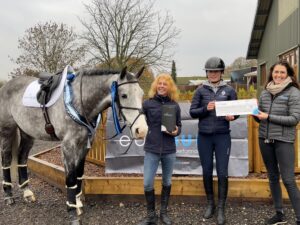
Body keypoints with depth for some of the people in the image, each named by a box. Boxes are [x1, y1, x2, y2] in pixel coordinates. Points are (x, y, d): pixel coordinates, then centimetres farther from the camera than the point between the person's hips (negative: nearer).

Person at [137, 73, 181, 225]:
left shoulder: (175, 105, 2)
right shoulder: (147, 104, -3)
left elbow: (179, 125, 9)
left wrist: (176, 131, -10)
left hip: (169, 150, 2)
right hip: (151, 149, -2)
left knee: (167, 182, 14)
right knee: (147, 184, -2)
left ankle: (163, 212, 32)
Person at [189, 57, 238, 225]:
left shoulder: (229, 90, 3)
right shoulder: (201, 90, 4)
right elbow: (192, 112, 1)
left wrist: (231, 116, -17)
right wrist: (205, 109, -18)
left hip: (223, 136, -1)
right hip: (204, 137, 1)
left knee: (222, 173, 0)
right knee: (207, 172, 10)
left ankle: (221, 209, 14)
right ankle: (210, 204, 28)